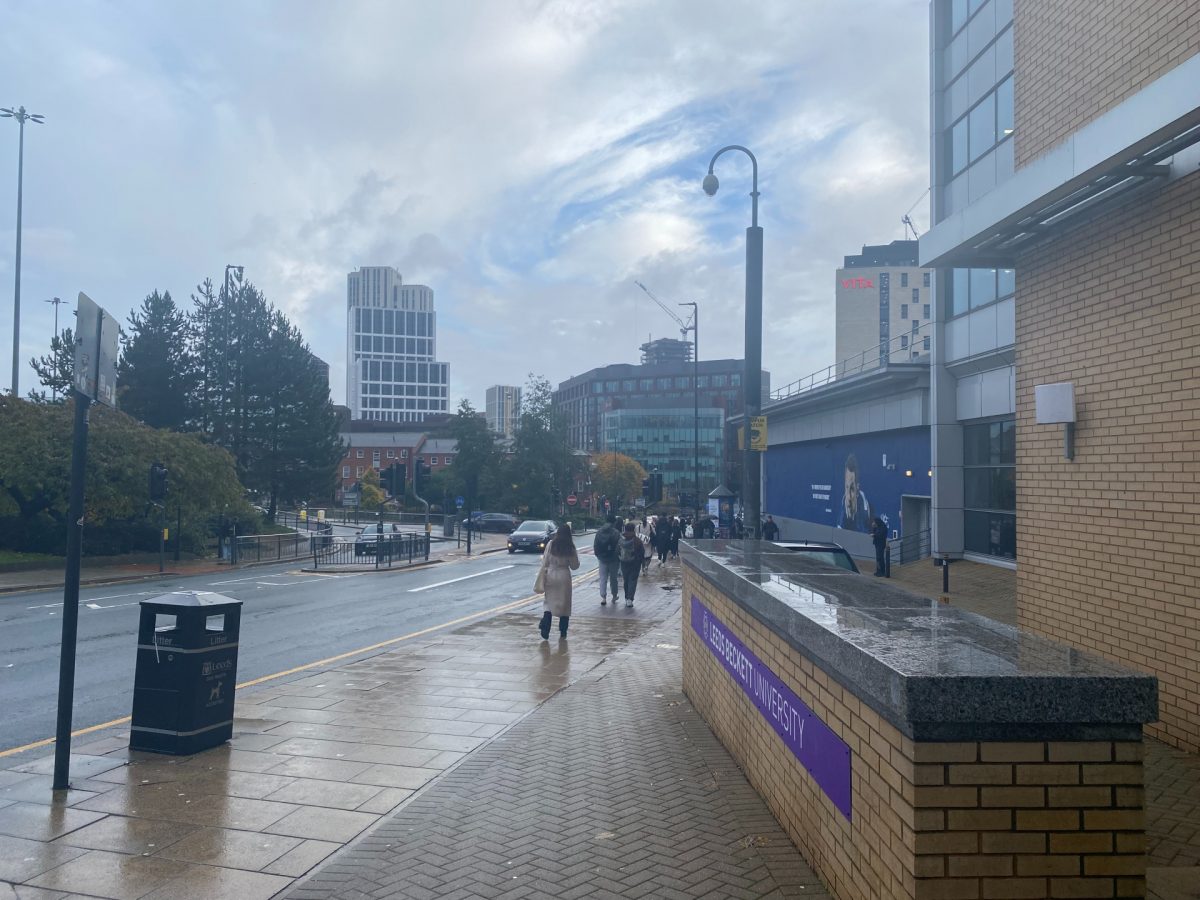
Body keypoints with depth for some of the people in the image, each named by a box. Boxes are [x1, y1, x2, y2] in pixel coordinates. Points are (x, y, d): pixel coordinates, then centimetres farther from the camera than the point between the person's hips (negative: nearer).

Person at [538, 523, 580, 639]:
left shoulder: (551, 544, -7)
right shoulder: (570, 547, -7)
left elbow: (545, 563, -4)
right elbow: (575, 565, 1)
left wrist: (542, 557, 15)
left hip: (551, 575, 0)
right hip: (564, 576, 0)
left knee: (549, 602, 6)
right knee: (564, 603, 13)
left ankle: (545, 632, -8)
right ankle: (563, 631, 20)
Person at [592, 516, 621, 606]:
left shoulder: (599, 532, 2)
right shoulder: (616, 533, -14)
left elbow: (595, 546, 7)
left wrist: (598, 556, 17)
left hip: (602, 559, 3)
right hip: (613, 559, -3)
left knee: (603, 579, 6)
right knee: (613, 578, 12)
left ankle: (603, 597, -5)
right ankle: (614, 597, 22)